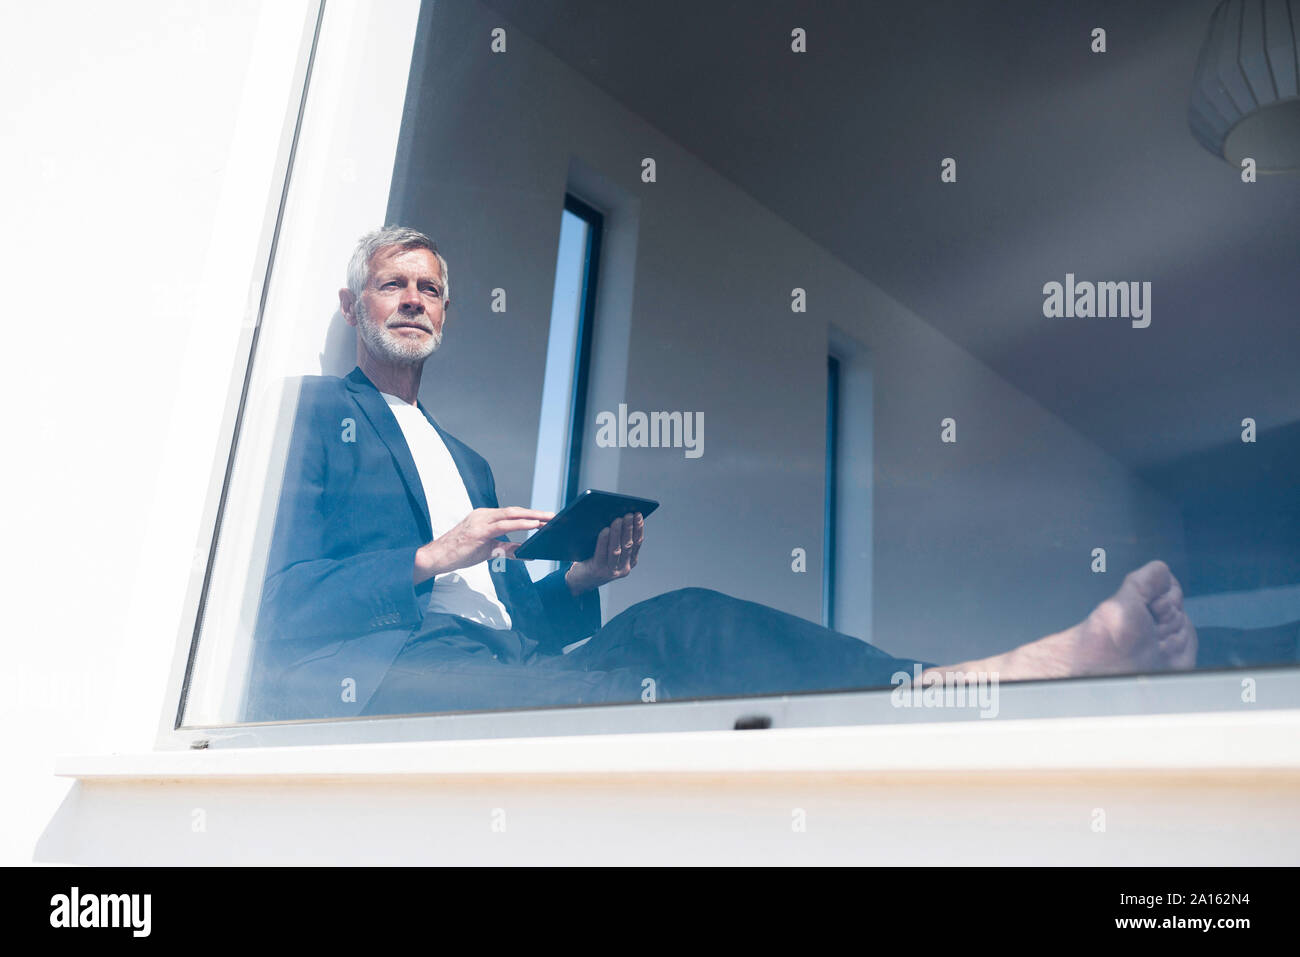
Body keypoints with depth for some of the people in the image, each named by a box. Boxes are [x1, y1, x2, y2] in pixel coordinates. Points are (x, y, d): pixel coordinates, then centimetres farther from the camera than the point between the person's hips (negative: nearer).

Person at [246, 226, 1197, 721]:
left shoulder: (468, 462, 30)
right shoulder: (314, 415, 10)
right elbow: (280, 603, -2)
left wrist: (580, 581, 4)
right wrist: (434, 558, -10)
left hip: (500, 659, 6)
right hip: (377, 669, -5)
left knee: (683, 620, -21)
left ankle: (1036, 666, -34)